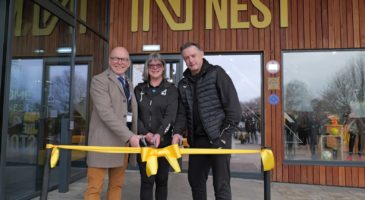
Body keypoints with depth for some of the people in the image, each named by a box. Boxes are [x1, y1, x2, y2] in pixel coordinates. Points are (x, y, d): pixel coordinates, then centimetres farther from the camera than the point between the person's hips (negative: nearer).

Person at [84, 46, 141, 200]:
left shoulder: (129, 84, 17)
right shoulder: (99, 80, -7)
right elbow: (106, 112, -19)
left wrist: (134, 137, 4)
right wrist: (129, 136, -24)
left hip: (124, 140, 7)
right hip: (104, 141, -7)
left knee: (117, 185, 14)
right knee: (95, 187, -1)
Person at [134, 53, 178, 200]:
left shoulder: (171, 89, 3)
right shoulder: (139, 89, 9)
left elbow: (170, 115, -10)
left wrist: (159, 134, -25)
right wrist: (146, 134, -13)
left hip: (164, 141, -1)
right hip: (143, 141, 1)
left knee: (162, 180, 8)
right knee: (146, 180, 1)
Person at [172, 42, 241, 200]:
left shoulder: (216, 73, -5)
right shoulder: (183, 84, 12)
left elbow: (233, 106, -9)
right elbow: (182, 113, 10)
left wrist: (225, 135, -13)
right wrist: (178, 132, -8)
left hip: (218, 138, -6)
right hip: (196, 140, 6)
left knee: (221, 184, 1)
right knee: (195, 180, 16)